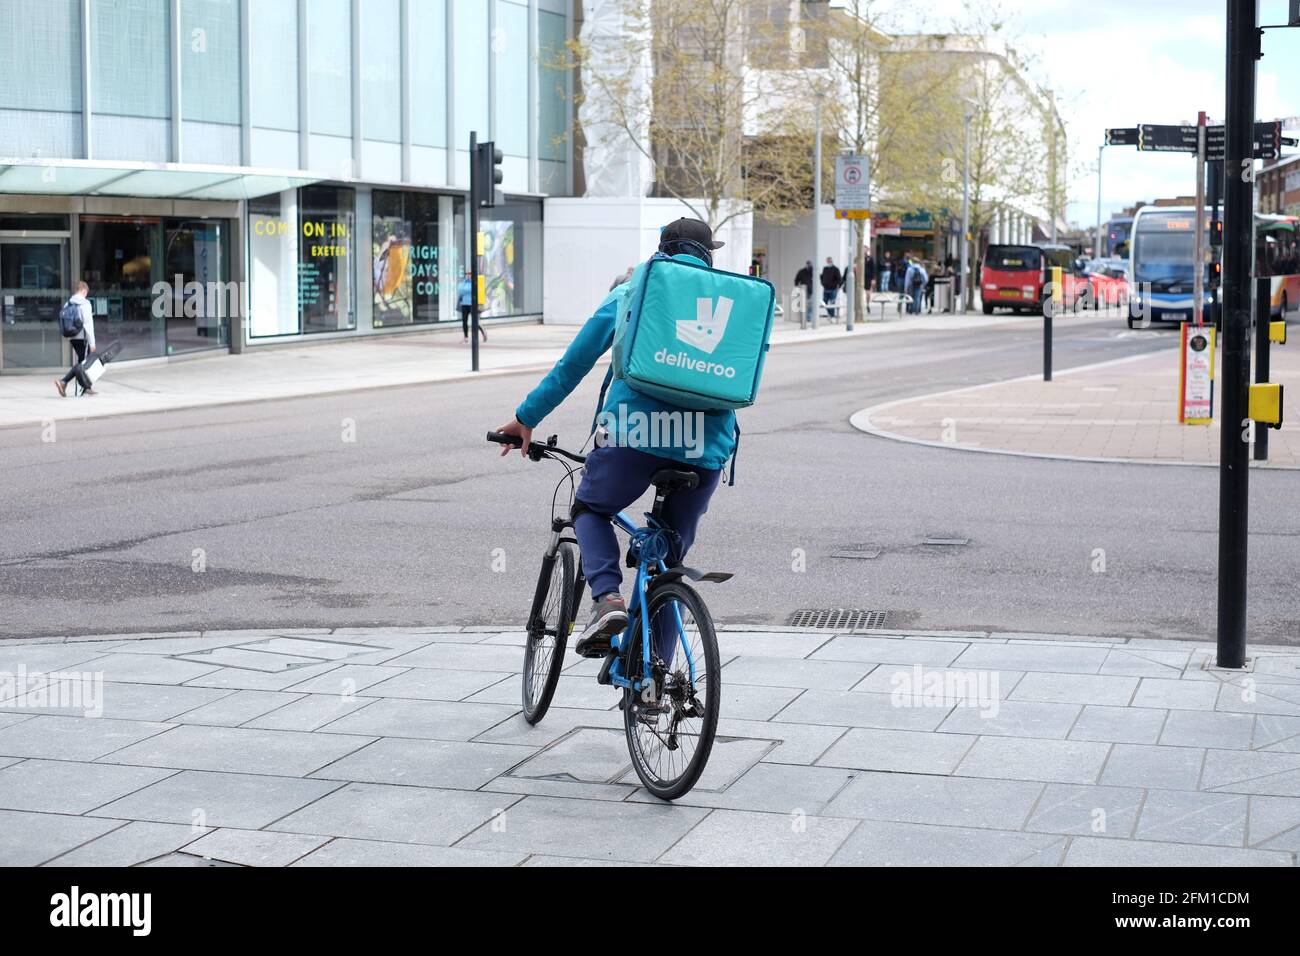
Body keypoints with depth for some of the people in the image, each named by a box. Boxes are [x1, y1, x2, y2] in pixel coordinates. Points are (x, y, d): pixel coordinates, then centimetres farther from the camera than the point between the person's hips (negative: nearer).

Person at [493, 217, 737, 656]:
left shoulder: (632, 294, 13)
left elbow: (574, 361, 14)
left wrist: (527, 417, 22)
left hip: (637, 433, -2)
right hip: (708, 449, 3)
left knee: (590, 510, 22)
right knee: (670, 557, 17)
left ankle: (607, 597, -4)